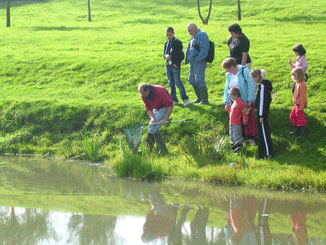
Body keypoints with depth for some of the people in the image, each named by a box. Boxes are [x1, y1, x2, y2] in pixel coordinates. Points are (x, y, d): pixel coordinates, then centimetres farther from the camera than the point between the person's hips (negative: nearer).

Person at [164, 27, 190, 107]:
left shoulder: (177, 42, -5)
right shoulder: (166, 44, 14)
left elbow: (182, 55, -5)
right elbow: (164, 54, 17)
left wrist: (177, 63, -11)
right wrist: (166, 56, -7)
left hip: (175, 66, -7)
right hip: (168, 66, 7)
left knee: (178, 82, -14)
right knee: (171, 83, 8)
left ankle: (185, 99, -11)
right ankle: (174, 99, 13)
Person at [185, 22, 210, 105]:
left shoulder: (202, 35, -11)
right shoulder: (194, 36, 18)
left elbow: (204, 49, -20)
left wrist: (197, 59, -20)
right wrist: (188, 59, 15)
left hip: (199, 62, -10)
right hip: (193, 62, 10)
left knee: (199, 80, -12)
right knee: (192, 80, 14)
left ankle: (204, 100, -9)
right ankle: (199, 98, 24)